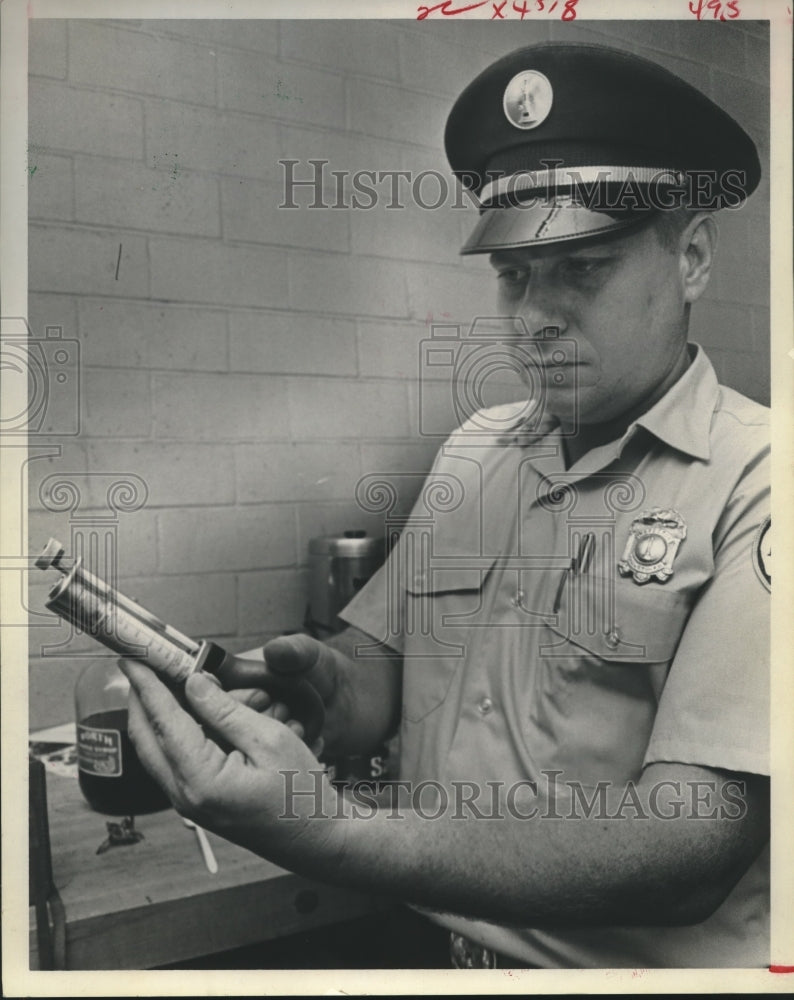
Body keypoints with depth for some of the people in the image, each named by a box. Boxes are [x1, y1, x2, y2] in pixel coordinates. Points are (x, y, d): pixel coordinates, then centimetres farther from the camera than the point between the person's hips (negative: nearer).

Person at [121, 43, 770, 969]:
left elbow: (698, 831, -22)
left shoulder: (752, 481, -15)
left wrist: (336, 834, -30)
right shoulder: (473, 451, 4)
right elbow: (379, 664, 5)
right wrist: (329, 681, -17)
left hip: (641, 962, -4)